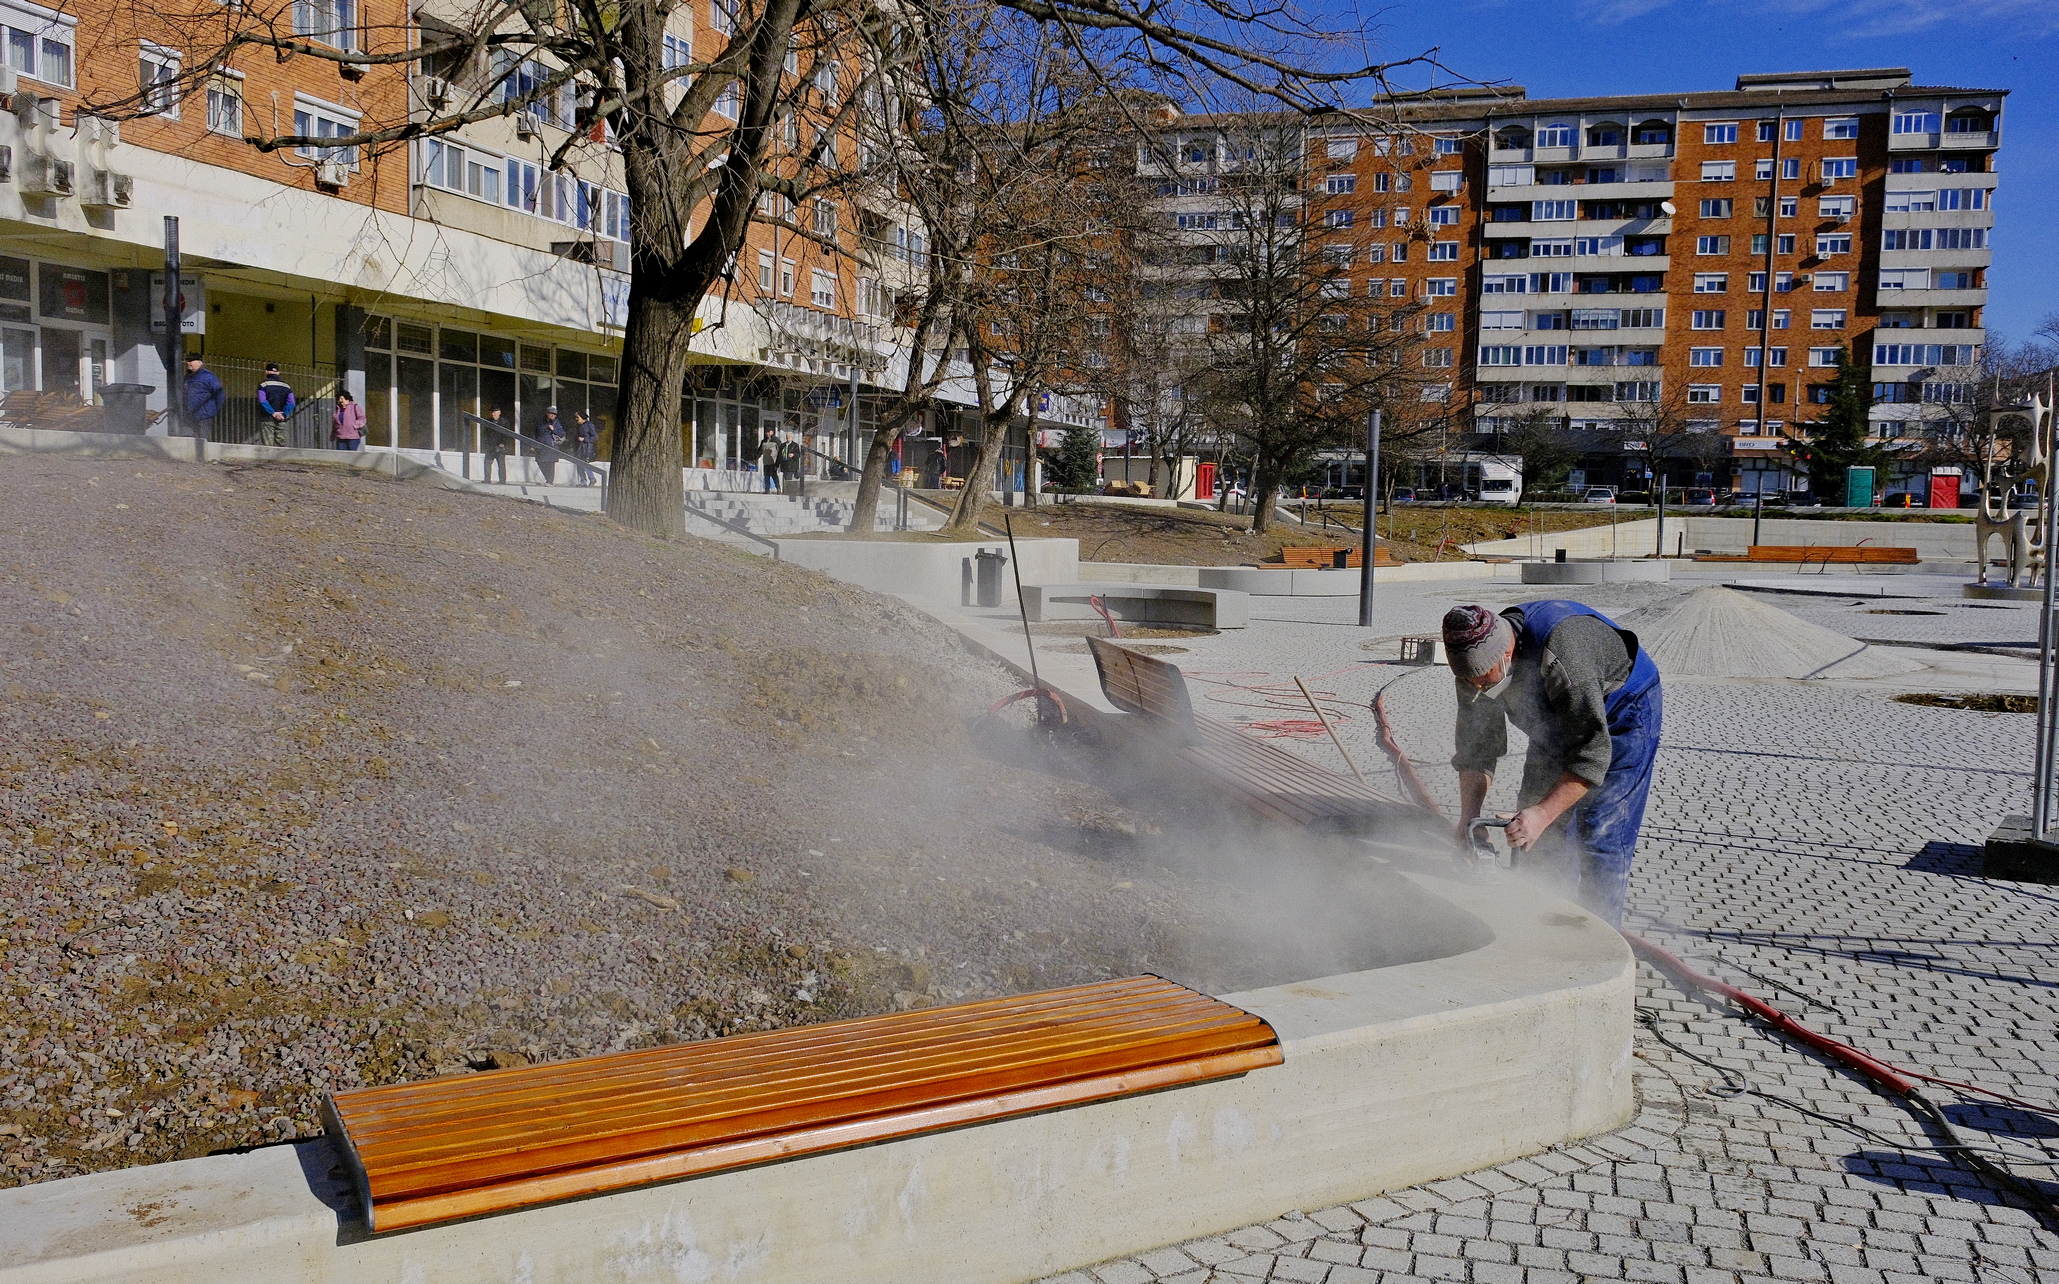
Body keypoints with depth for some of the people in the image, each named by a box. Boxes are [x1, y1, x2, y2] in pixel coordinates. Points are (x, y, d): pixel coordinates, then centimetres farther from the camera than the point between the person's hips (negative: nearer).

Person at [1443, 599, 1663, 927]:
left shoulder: (1560, 654, -41)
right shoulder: (1477, 661, -19)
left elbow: (1591, 754, -40)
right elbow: (1476, 749, -12)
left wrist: (1542, 814, -45)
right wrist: (1467, 820, -23)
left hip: (1620, 715, -7)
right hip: (1557, 720, 7)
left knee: (1599, 836, -13)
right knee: (1536, 836, 4)